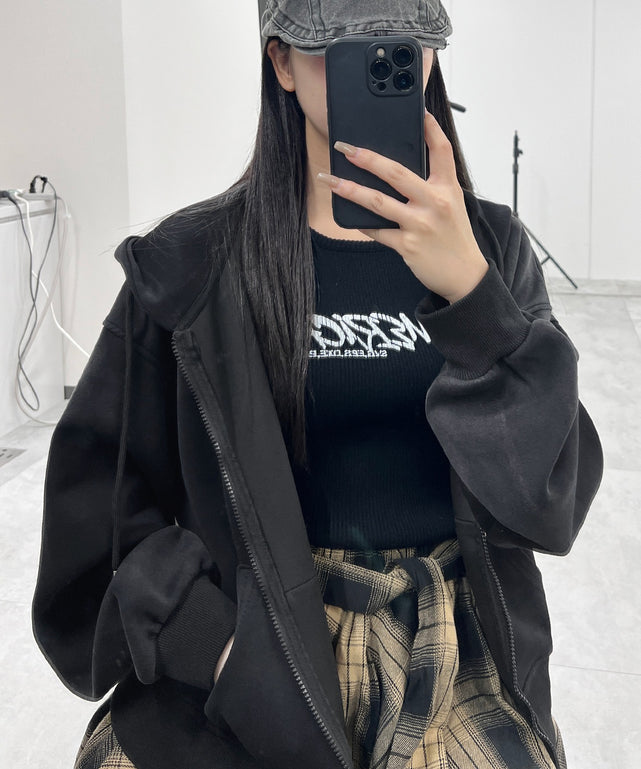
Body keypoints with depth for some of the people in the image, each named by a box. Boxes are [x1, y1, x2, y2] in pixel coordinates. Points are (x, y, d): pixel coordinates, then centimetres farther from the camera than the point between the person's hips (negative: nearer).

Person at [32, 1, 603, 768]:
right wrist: (219, 646, -12)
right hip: (254, 668, -1)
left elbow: (551, 499, -9)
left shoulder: (490, 245, 0)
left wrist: (468, 291, -22)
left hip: (458, 666, 2)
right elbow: (102, 500, 1)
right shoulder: (194, 265, -5)